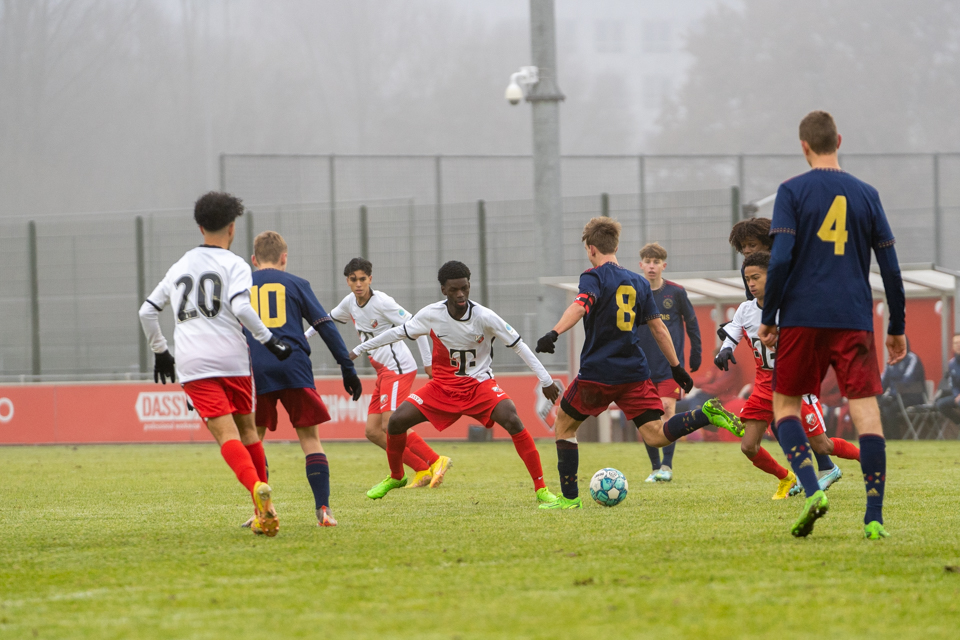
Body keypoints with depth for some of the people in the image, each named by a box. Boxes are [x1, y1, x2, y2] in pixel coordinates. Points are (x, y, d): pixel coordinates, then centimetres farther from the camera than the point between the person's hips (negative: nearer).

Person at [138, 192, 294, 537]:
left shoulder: (179, 267, 20)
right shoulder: (234, 264, 4)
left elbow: (147, 311, 24)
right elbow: (240, 307, -14)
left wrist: (160, 350, 36)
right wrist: (269, 339, -7)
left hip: (193, 366, 2)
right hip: (232, 359, -2)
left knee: (226, 434, -11)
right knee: (247, 430, 14)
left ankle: (257, 487, -35)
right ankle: (264, 510, 10)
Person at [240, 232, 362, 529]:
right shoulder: (295, 284, 11)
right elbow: (325, 326, 7)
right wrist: (348, 368, 9)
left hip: (255, 371, 1)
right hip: (294, 368, -1)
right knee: (310, 438, 4)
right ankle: (323, 508, -7)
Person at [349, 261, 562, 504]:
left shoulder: (484, 317, -17)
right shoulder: (430, 315, -10)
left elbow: (518, 345, -9)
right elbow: (398, 332, 6)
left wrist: (545, 380, -8)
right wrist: (358, 350, 12)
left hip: (480, 384, -3)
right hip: (443, 386, 3)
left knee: (512, 420, -28)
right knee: (397, 421, -9)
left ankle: (541, 489, -22)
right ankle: (396, 477, 21)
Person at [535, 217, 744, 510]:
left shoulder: (594, 277, -3)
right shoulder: (639, 282, 15)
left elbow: (581, 306, -25)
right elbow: (659, 328, 16)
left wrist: (554, 333, -40)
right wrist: (676, 366, 21)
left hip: (598, 373, -5)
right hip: (635, 373, 5)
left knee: (563, 426, 13)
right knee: (655, 436, 0)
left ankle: (570, 497, 10)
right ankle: (707, 414, -22)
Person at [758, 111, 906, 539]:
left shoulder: (792, 192, 0)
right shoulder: (866, 195, 8)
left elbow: (780, 259, -9)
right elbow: (890, 268, 8)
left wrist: (768, 318, 0)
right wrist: (897, 329, 17)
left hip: (803, 317, -2)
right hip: (855, 321, 2)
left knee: (785, 403, 12)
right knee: (866, 411, -1)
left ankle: (811, 489, -10)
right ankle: (874, 518, -10)